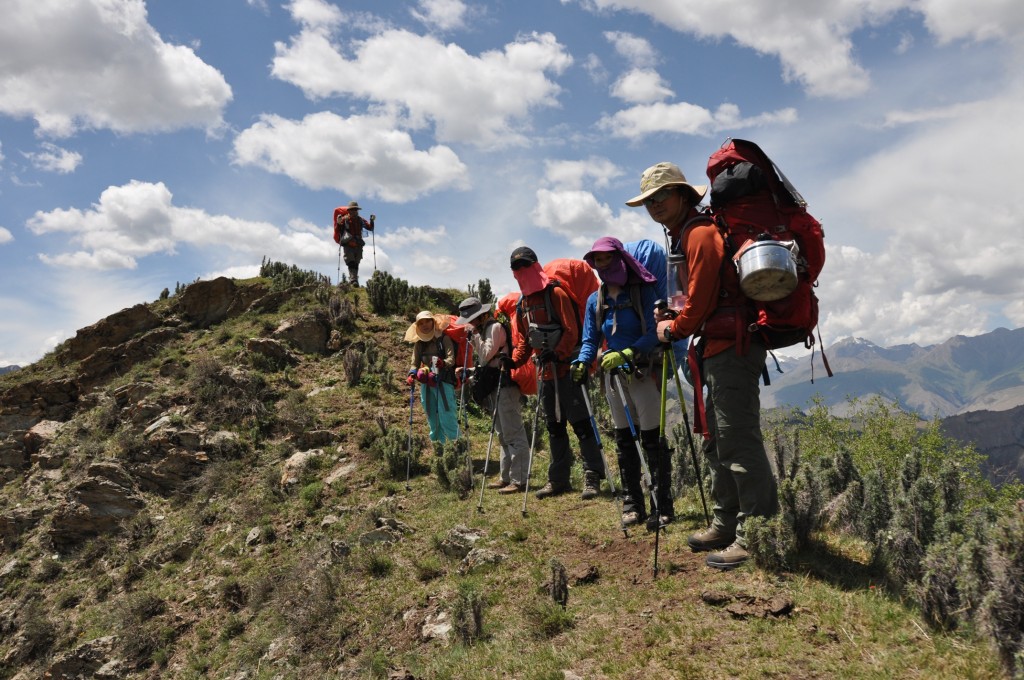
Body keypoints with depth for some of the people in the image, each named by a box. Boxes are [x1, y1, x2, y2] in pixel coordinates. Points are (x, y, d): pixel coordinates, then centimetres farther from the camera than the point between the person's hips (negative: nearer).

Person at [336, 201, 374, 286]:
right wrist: (339, 223, -19)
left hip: (358, 246, 4)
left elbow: (370, 228, 8)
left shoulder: (360, 220, 10)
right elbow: (338, 231, -2)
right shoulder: (345, 219, 0)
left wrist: (372, 221, -9)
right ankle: (353, 279, -26)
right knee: (351, 263, -15)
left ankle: (354, 281, 10)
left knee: (356, 264, 6)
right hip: (347, 245, -4)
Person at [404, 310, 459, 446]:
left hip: (444, 382, -5)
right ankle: (437, 444, 18)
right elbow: (415, 363, 8)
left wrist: (443, 363, -33)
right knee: (432, 417, 9)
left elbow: (451, 359, -11)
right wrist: (412, 375, -13)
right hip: (426, 385, 5)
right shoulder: (419, 344, 13)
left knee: (447, 416, -10)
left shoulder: (444, 338, -1)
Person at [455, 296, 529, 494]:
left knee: (513, 433, -10)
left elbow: (486, 356, -15)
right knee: (503, 435, 13)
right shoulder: (485, 329, 19)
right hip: (496, 387, 11)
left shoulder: (495, 327, -9)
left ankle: (518, 480, -10)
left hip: (505, 386, -11)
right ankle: (505, 477, 21)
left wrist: (475, 335, -9)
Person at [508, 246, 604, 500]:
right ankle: (558, 479, 19)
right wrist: (513, 361, 3)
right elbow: (523, 341, 17)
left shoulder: (555, 293, -7)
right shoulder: (522, 305, 15)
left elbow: (571, 331, -13)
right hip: (545, 372, 7)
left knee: (580, 422, -6)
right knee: (554, 426, 12)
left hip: (567, 368, -7)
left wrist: (557, 354, -22)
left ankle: (592, 476, 0)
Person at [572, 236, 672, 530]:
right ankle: (632, 504, 18)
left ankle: (663, 506, 3)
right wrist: (582, 363, -15)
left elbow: (654, 333, -15)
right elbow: (590, 340, 6)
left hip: (644, 371, -5)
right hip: (614, 374, 5)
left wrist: (625, 354, -29)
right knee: (624, 440, 9)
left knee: (653, 439, -5)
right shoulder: (595, 300, 9)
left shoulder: (643, 291, -6)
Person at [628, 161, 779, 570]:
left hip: (731, 349, -11)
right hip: (718, 350, 11)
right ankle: (727, 525, 26)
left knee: (738, 443, -8)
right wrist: (675, 318, 11)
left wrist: (673, 329, -1)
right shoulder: (684, 236, 20)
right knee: (716, 443, 16)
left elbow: (701, 300, -16)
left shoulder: (700, 233, -12)